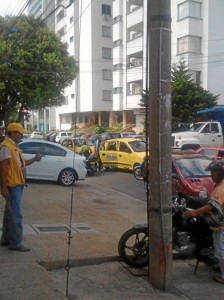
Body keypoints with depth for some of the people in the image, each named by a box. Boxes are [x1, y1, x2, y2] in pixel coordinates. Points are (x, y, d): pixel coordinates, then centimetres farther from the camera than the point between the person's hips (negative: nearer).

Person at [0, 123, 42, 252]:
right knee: (15, 214, -6)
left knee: (11, 213, 16)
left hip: (17, 184, 10)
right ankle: (16, 243, 0)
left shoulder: (14, 147, 15)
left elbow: (20, 164, 22)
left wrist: (34, 159, 10)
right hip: (12, 186, -10)